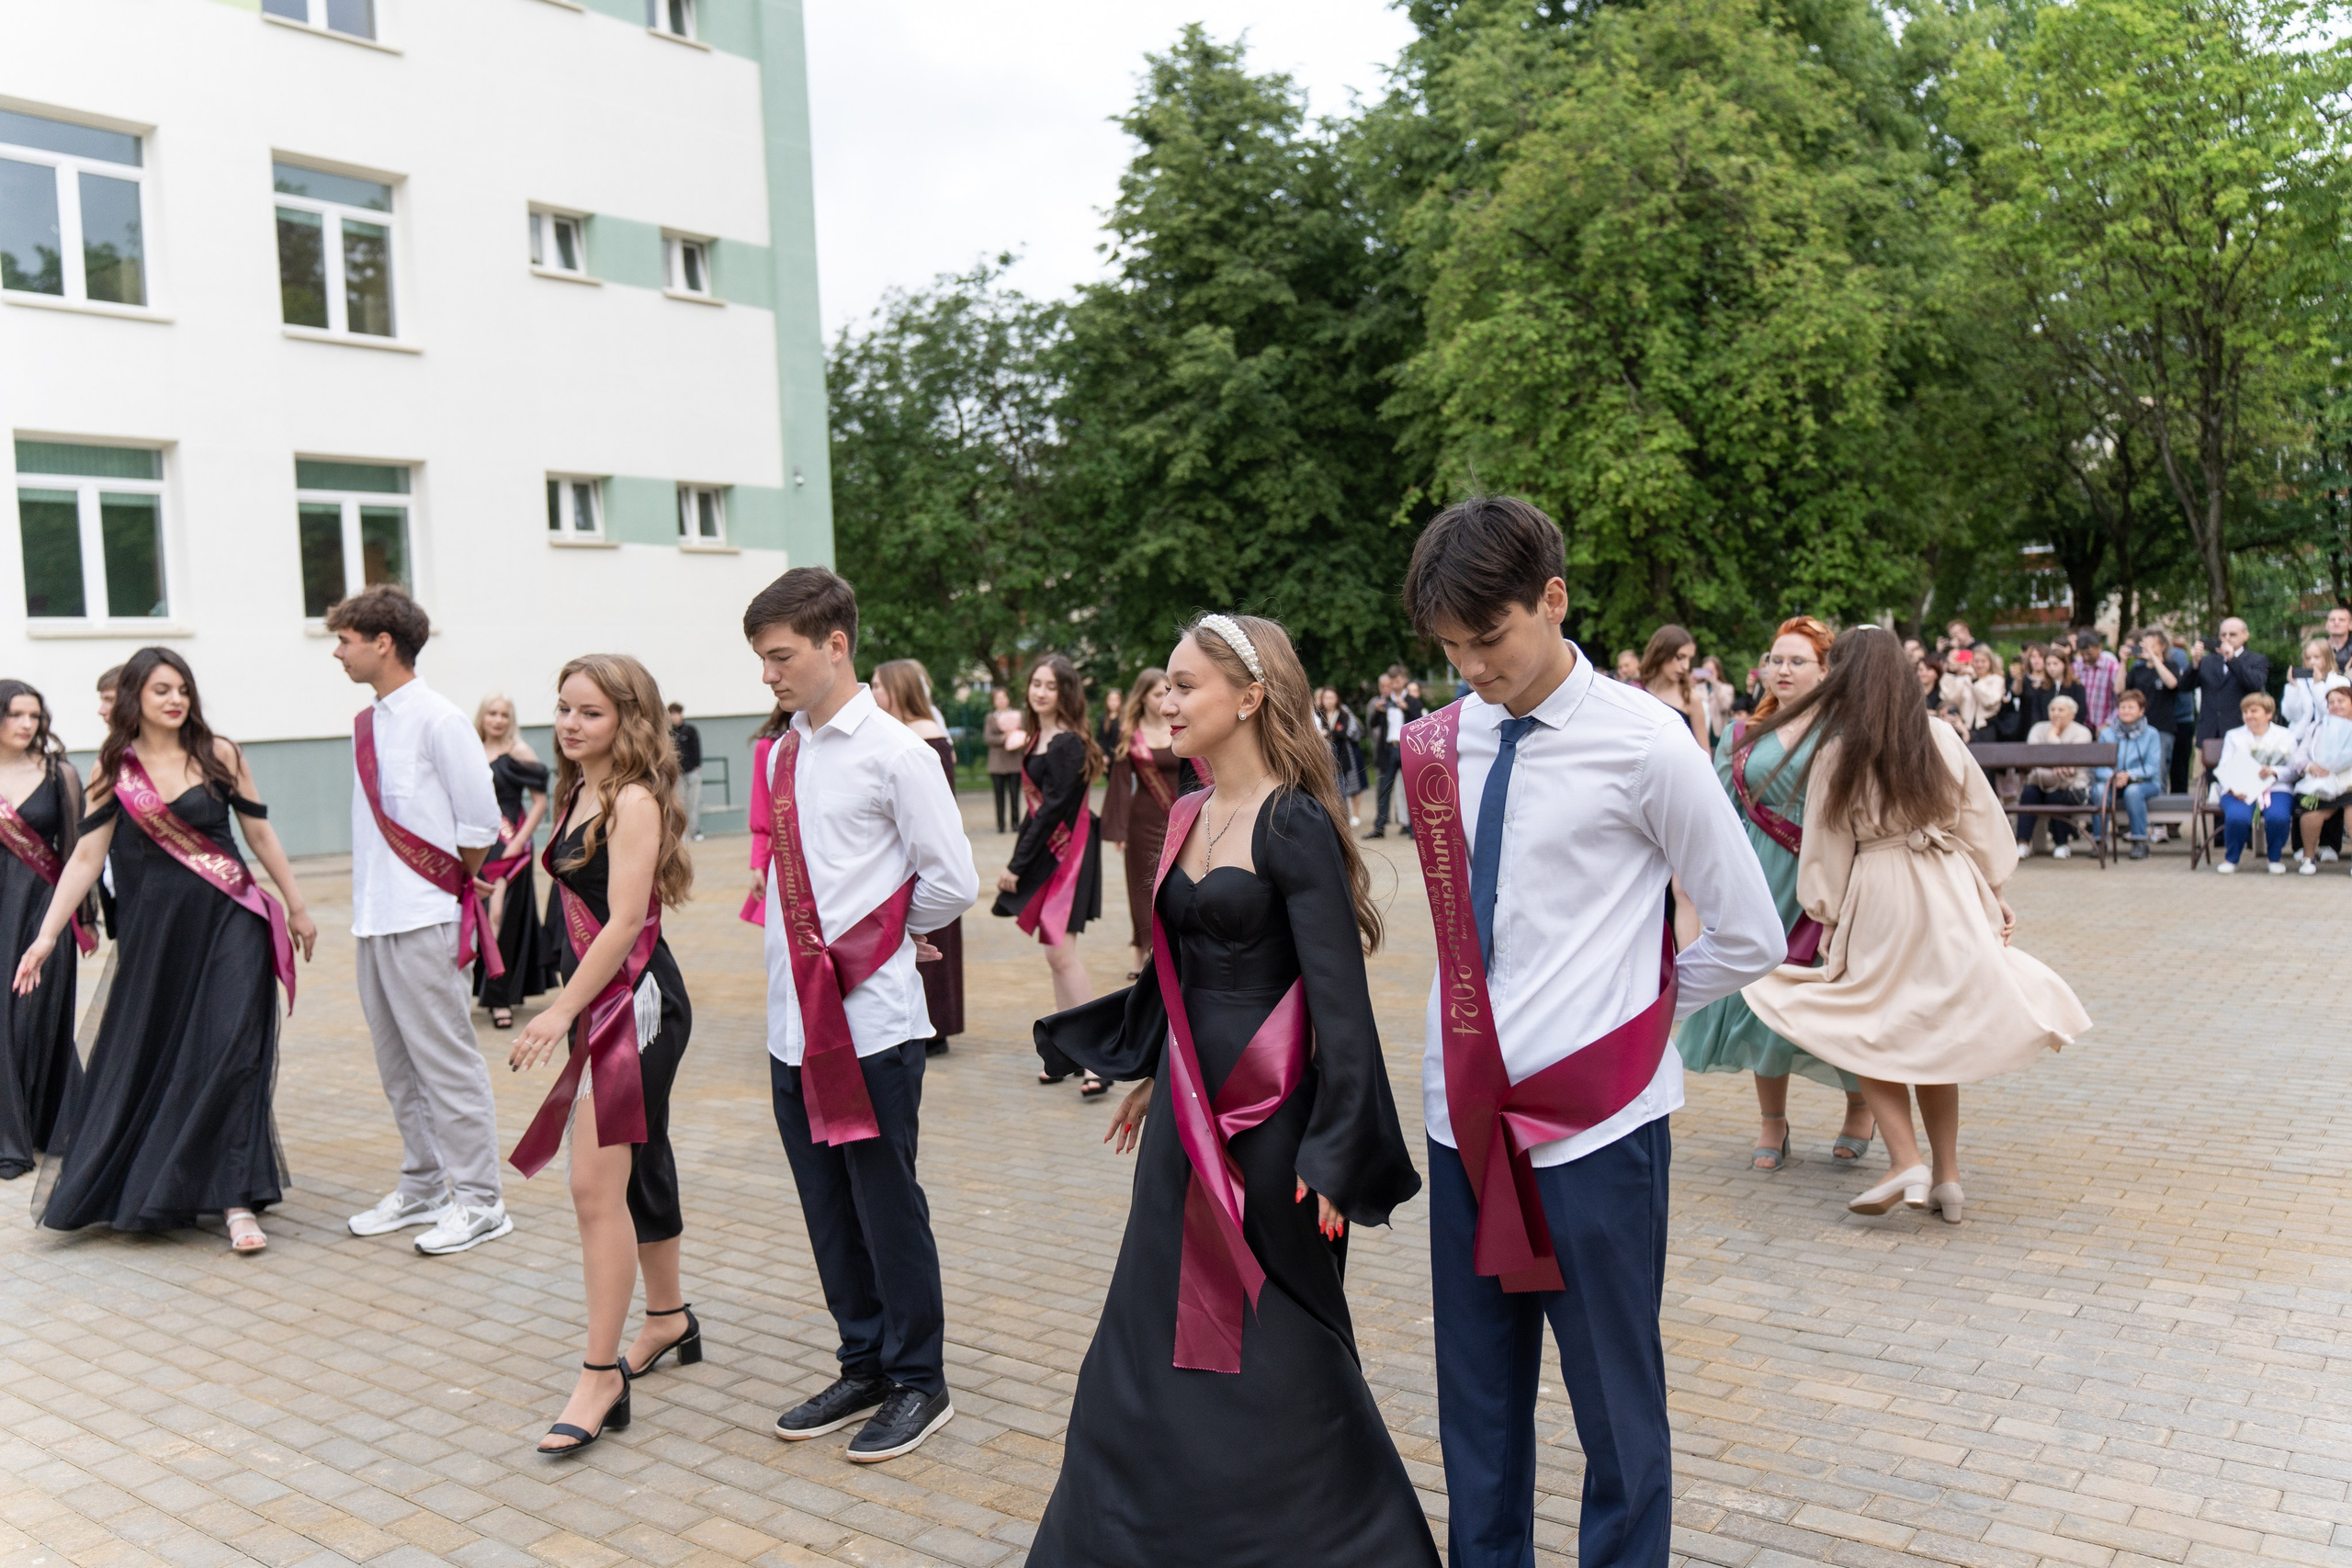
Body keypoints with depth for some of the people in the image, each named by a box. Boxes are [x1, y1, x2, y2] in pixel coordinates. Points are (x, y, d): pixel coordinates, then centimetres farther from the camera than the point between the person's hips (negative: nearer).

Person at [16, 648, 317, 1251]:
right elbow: (86, 857, 1)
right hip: (153, 928, 1)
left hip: (228, 920, -1)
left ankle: (237, 1200, -3)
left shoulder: (219, 754, 1)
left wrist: (297, 906, 9)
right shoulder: (115, 768, 2)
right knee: (142, 1056, 13)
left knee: (231, 1054, -7)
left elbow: (260, 834, 6)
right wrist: (46, 936, -5)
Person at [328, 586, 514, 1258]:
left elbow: (480, 820, -11)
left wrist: (455, 882, 0)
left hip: (424, 920, -8)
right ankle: (422, 1188, 28)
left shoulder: (436, 719, -12)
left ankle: (479, 1200, 6)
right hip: (374, 918, 9)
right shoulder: (367, 723, 12)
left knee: (445, 1060, -3)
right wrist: (368, 898, 11)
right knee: (397, 1064, 16)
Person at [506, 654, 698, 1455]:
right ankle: (669, 1317, 36)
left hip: (634, 1001, -9)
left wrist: (561, 1010, -19)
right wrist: (569, 1009, 14)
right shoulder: (578, 794, 13)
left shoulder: (634, 801, -14)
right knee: (637, 1168, 20)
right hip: (600, 1003, 10)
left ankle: (601, 1379, -4)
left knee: (596, 1185, -10)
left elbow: (623, 921, -19)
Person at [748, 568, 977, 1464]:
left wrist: (878, 935, 3)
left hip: (871, 1021, -7)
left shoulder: (893, 754, -10)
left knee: (887, 1206, 3)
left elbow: (952, 884, -9)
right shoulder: (782, 756, 11)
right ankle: (864, 1367, 31)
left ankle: (918, 1383, 19)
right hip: (795, 1020, 7)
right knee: (828, 1211, 15)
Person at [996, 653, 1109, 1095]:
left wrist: (1017, 864, -15)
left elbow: (1052, 808, -17)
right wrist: (1017, 861, 11)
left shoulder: (1067, 744, -14)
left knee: (1061, 953, -13)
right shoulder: (1038, 737, 13)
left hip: (1066, 853, -9)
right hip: (1048, 851, 9)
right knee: (1057, 953, 11)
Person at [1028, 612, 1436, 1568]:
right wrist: (1149, 1072, 24)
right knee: (1154, 1335, 16)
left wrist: (1333, 1154, -20)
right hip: (1186, 1112, 8)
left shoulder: (1295, 826, -16)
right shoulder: (1188, 817, 8)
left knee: (1278, 1351, 6)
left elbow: (1340, 999, -19)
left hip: (1269, 1118, -8)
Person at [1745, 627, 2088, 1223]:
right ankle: (1947, 1177, 17)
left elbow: (1828, 848, -3)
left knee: (1873, 1034, 7)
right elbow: (1983, 822, 8)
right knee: (1936, 1035, 14)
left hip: (1879, 901, -4)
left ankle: (1907, 1164, -9)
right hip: (1952, 897, 4)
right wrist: (1997, 897, 18)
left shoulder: (1837, 753, -8)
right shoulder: (1941, 738, 1)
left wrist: (1828, 920, 7)